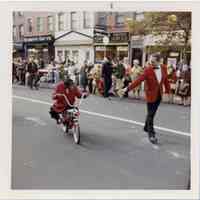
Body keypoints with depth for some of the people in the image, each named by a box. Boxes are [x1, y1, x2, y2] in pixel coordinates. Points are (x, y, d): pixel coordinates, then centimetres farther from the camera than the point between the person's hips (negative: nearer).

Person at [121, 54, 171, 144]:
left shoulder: (163, 68, -4)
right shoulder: (148, 70, -18)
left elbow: (166, 80, 8)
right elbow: (138, 80, -22)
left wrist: (168, 91, 13)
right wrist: (128, 88, -28)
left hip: (159, 95, 5)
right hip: (151, 95, -5)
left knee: (152, 113, 16)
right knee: (150, 114, -1)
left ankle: (146, 127, 38)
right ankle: (151, 134, 9)